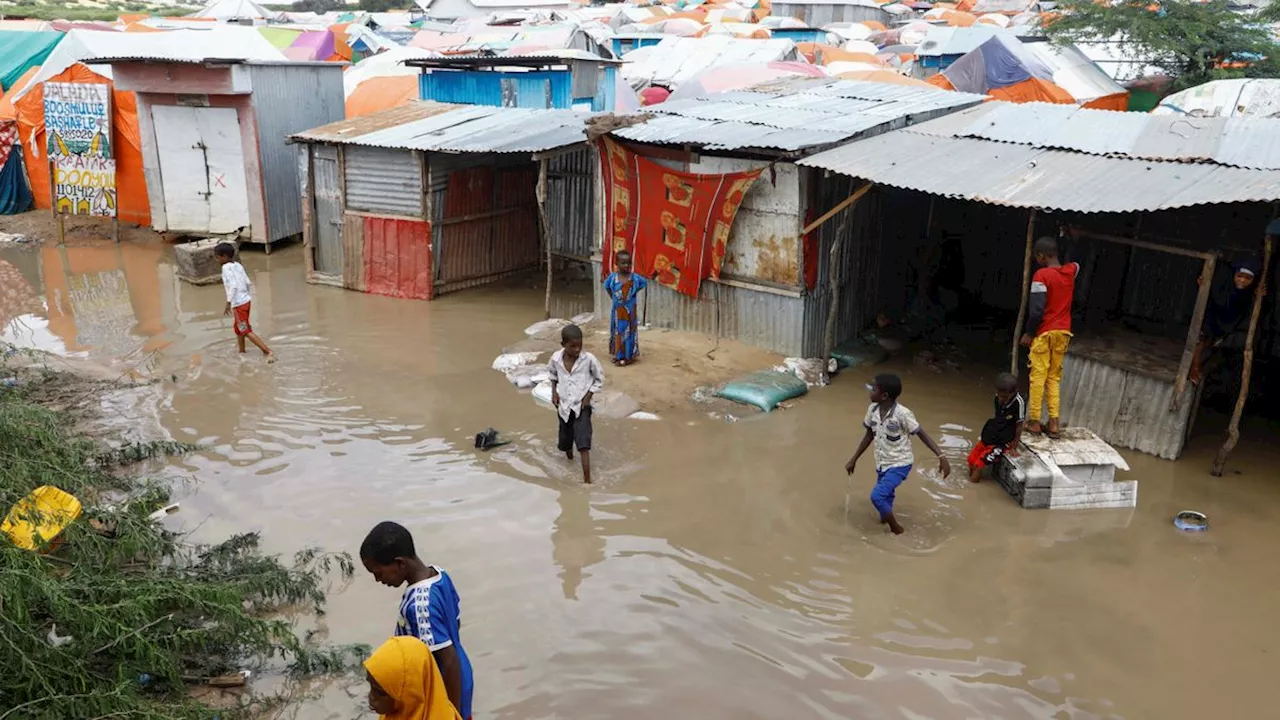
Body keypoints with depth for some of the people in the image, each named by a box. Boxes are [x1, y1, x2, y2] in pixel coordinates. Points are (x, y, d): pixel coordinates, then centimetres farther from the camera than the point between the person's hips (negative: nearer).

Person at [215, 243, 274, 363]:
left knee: (246, 331, -4)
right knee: (238, 328, 24)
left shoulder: (226, 267, -14)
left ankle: (268, 352, -12)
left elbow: (233, 285, -23)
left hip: (238, 304, -9)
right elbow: (247, 282, 9)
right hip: (246, 300, 9)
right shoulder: (238, 265, 8)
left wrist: (228, 303, -20)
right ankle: (241, 351, 37)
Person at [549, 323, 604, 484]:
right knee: (566, 439, 18)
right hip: (564, 405, 3)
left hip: (582, 406, -3)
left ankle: (587, 479, -13)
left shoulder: (589, 359, -18)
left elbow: (600, 379, -3)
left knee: (583, 443, -14)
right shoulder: (556, 358, -11)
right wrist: (554, 391, 2)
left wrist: (589, 395, -11)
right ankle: (568, 452, 55)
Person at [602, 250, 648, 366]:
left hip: (630, 310, -1)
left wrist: (634, 293, 2)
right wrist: (613, 297, 8)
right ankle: (617, 355, 17)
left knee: (629, 332, 5)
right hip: (617, 310, 1)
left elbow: (644, 283, 7)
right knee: (617, 332, 8)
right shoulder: (613, 277, -7)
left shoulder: (634, 277, -10)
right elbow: (606, 285, 12)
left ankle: (628, 356, 12)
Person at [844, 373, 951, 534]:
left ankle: (896, 528, 4)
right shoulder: (873, 409, -6)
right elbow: (869, 435, 9)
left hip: (899, 464, -7)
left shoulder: (902, 414, -25)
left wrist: (941, 456, -26)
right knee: (885, 499, 18)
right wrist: (853, 459, 14)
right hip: (882, 464, 7)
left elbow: (922, 434, -17)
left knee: (877, 496, -19)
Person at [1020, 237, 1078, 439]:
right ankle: (1054, 423, 5)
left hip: (1044, 332, -6)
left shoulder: (1041, 275, -13)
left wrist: (1028, 332, -8)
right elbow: (1076, 264, 34)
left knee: (1038, 376, -1)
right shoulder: (1070, 271, 5)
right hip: (1063, 332, 6)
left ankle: (1035, 421, 1)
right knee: (1055, 377, 10)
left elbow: (1036, 309, -18)